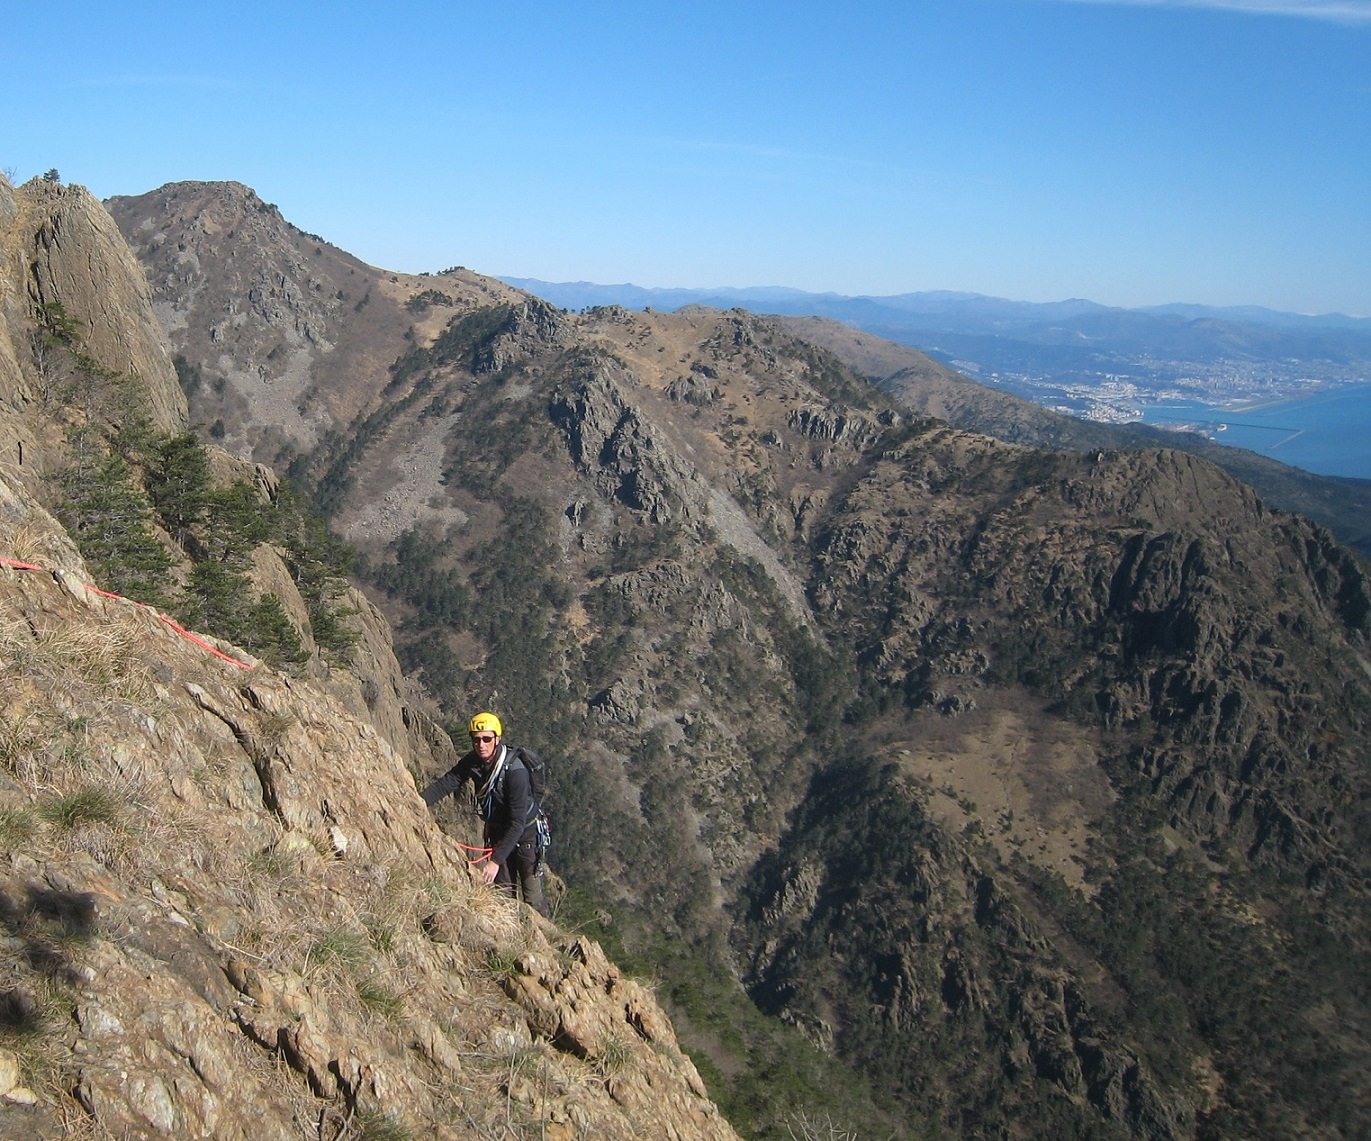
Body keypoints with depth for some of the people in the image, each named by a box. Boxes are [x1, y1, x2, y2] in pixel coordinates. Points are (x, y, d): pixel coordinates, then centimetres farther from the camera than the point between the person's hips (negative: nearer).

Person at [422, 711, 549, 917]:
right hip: (496, 831, 6)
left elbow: (517, 823, -33)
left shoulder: (515, 771, -32)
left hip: (524, 832, -6)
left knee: (533, 900, -2)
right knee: (503, 894, 14)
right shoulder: (472, 762, -12)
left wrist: (496, 860, -36)